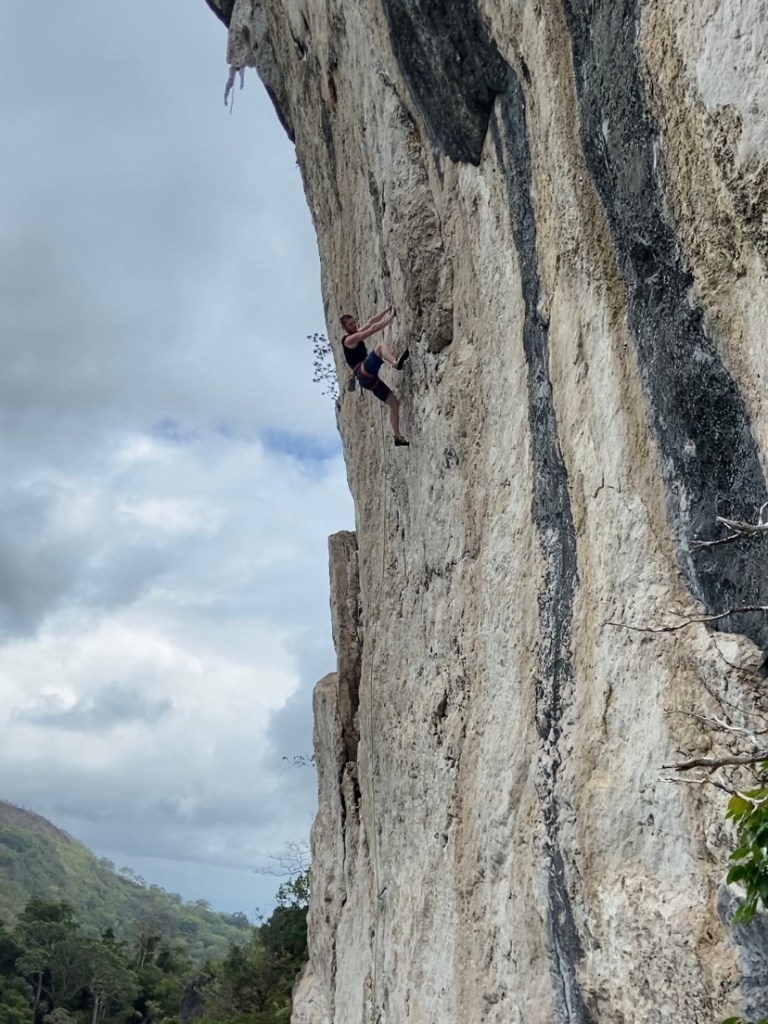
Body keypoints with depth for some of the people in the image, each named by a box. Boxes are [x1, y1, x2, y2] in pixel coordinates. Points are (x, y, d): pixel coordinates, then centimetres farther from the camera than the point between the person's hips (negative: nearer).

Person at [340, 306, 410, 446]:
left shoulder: (356, 335, 25)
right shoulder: (349, 340, -4)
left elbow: (371, 321, 27)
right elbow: (373, 328, -10)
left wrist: (387, 311, 20)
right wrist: (391, 317, -7)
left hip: (369, 378, 9)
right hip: (364, 374, -9)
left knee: (394, 403, 6)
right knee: (381, 345, -25)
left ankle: (398, 437, 4)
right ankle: (396, 363, -55)